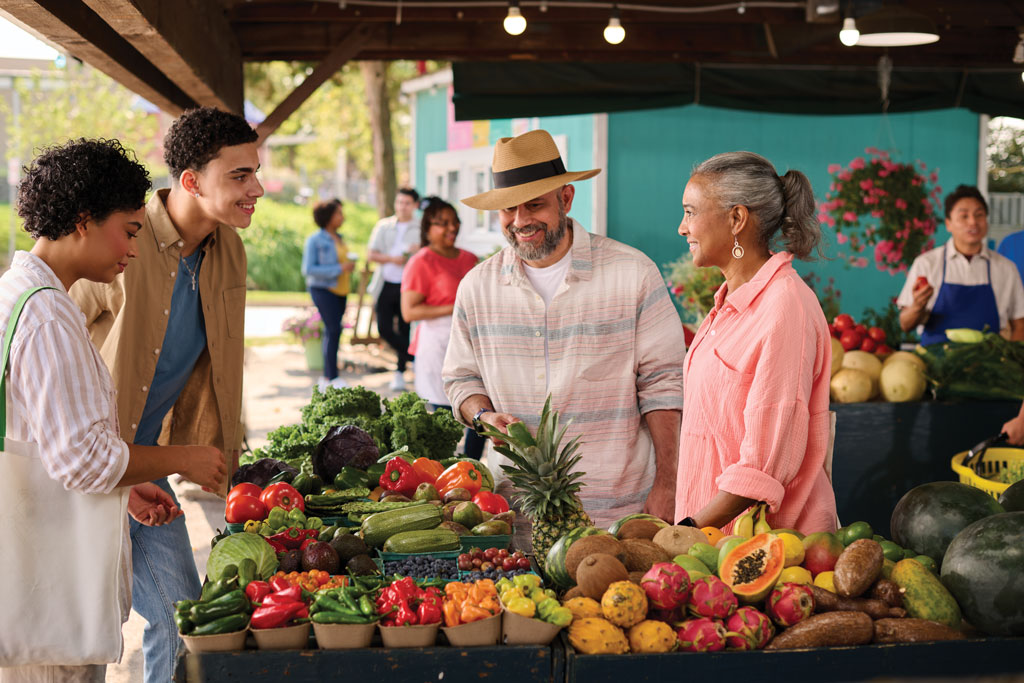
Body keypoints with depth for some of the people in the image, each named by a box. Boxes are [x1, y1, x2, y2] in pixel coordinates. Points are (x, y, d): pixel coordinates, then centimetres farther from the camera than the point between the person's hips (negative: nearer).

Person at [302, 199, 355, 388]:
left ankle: (327, 378, 13)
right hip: (323, 289, -7)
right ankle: (333, 378, -10)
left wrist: (349, 265, 6)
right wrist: (339, 269, -19)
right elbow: (308, 269, -16)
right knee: (333, 330, -13)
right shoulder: (315, 240, -10)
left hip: (340, 290, 7)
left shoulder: (339, 238, 13)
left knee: (331, 331, 8)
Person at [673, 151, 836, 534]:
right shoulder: (731, 302, 11)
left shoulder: (785, 309, -17)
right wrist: (687, 530, 8)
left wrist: (691, 531, -18)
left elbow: (768, 463, -19)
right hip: (714, 531, 8)